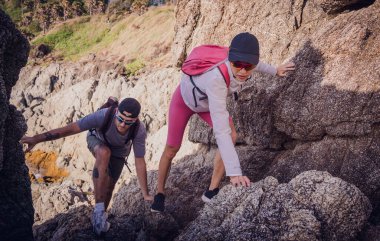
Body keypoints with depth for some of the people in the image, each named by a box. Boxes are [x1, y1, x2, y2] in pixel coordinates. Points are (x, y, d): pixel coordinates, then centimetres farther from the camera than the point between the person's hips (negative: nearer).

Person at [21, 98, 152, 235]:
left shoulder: (139, 131, -38)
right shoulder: (104, 115, -44)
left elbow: (140, 162, -28)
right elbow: (70, 129, -40)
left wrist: (146, 194, -26)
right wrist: (37, 139, -43)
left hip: (118, 151, 2)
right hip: (97, 140, -2)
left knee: (108, 186, 2)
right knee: (104, 153, -36)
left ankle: (100, 217, 34)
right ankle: (99, 209, -32)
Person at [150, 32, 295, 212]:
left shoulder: (247, 65, -31)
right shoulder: (216, 79, -50)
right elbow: (221, 130, -54)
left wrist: (274, 70, 18)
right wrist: (234, 172, -58)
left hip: (207, 102, 5)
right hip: (184, 99, -5)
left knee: (231, 136, -15)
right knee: (171, 149, 5)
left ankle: (211, 191, -5)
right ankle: (159, 193, 30)